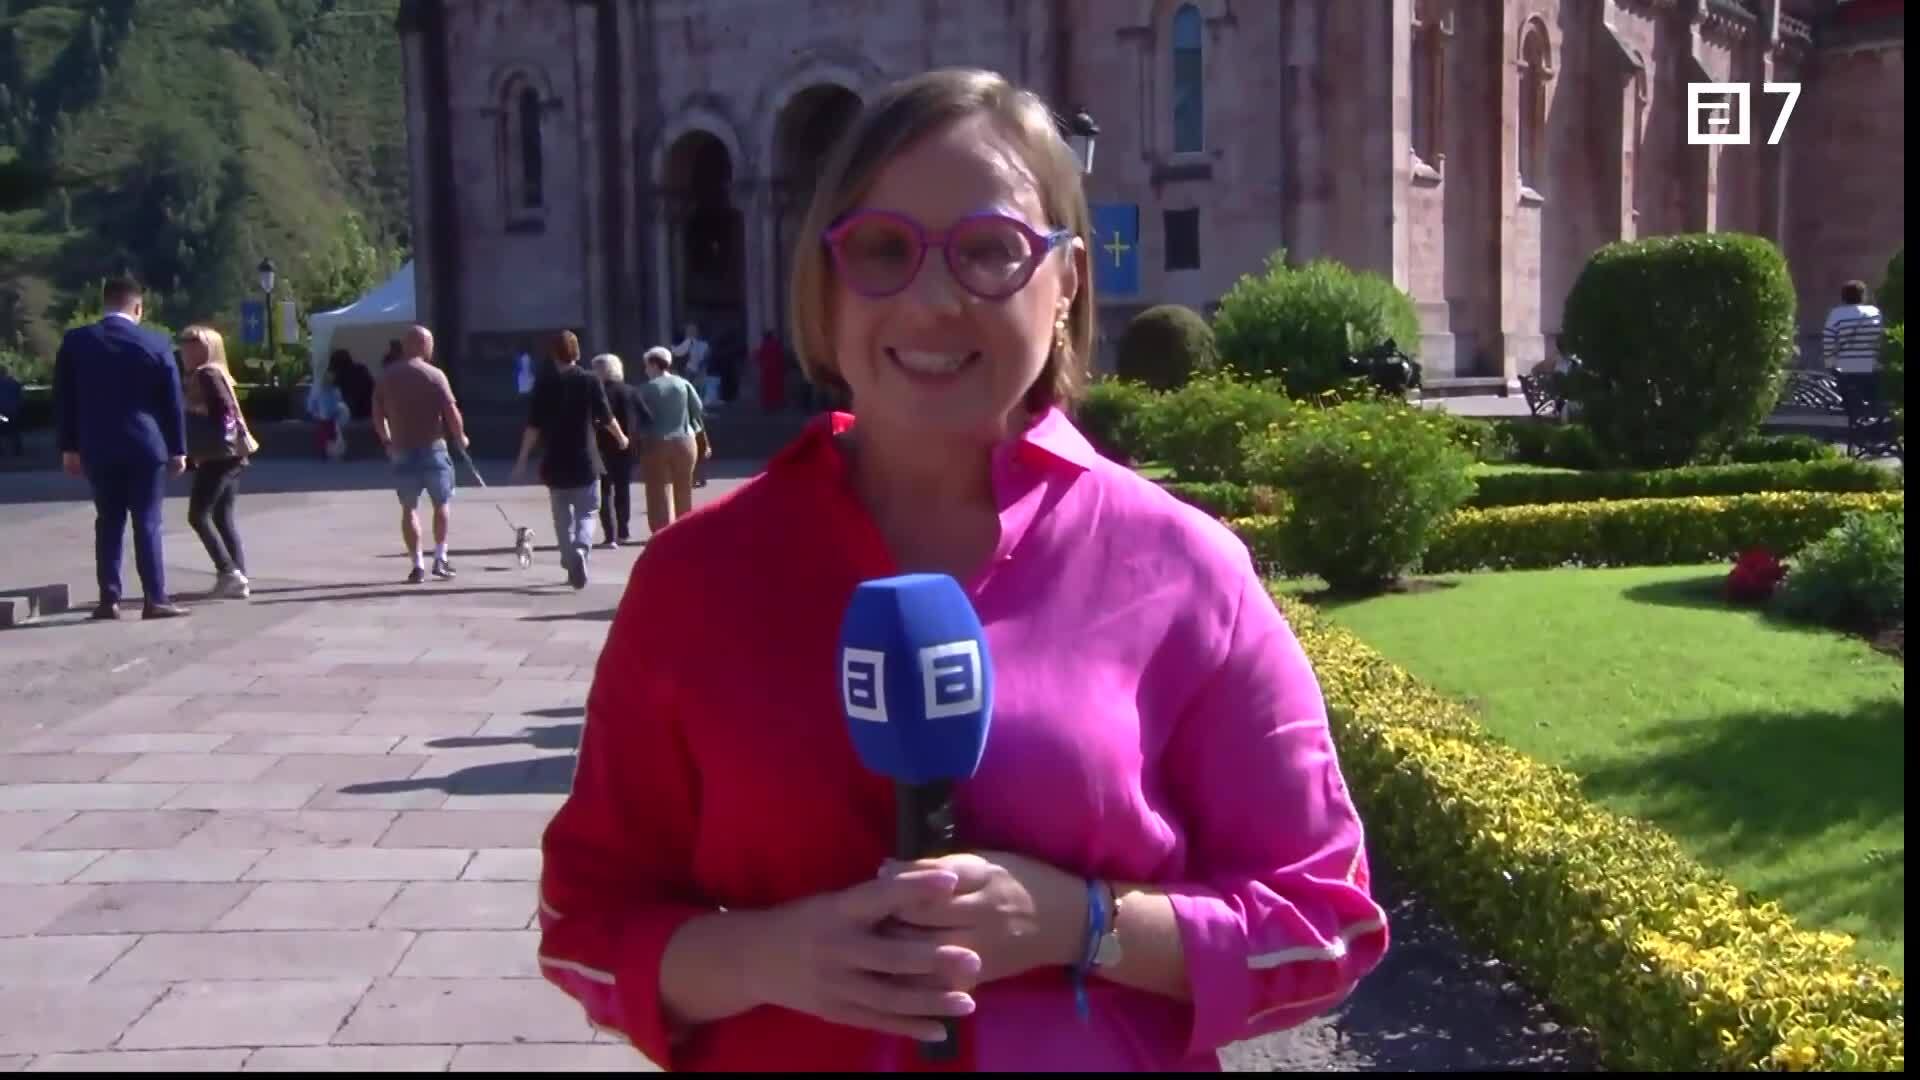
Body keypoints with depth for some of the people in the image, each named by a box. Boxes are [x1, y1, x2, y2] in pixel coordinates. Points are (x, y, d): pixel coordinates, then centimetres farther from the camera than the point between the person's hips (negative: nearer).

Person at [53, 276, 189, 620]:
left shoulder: (75, 341, 3)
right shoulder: (156, 344, -4)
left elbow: (64, 398, 5)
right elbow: (173, 401, -2)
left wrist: (69, 447, 11)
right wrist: (177, 449, 5)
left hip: (97, 447, 2)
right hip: (145, 446, -2)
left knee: (108, 521, 9)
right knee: (147, 523, 0)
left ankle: (109, 598, 6)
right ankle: (155, 598, -2)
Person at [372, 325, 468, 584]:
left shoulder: (386, 376, 4)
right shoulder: (434, 375, -8)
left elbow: (378, 414, 8)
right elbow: (451, 412, -12)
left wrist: (387, 441, 21)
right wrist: (460, 436, 5)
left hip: (401, 449, 3)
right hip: (432, 447, -3)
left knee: (409, 508, 8)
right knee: (442, 502, 13)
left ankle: (417, 565, 4)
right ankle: (440, 558, 10)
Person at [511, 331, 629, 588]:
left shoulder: (544, 385, -3)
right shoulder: (591, 382, -4)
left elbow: (533, 426, -4)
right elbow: (607, 418, 0)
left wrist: (523, 458, 2)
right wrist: (621, 437, 19)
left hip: (556, 463, 1)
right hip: (586, 461, -1)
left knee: (563, 517, 12)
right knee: (586, 514, 6)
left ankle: (572, 566, 14)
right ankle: (580, 552, -20)